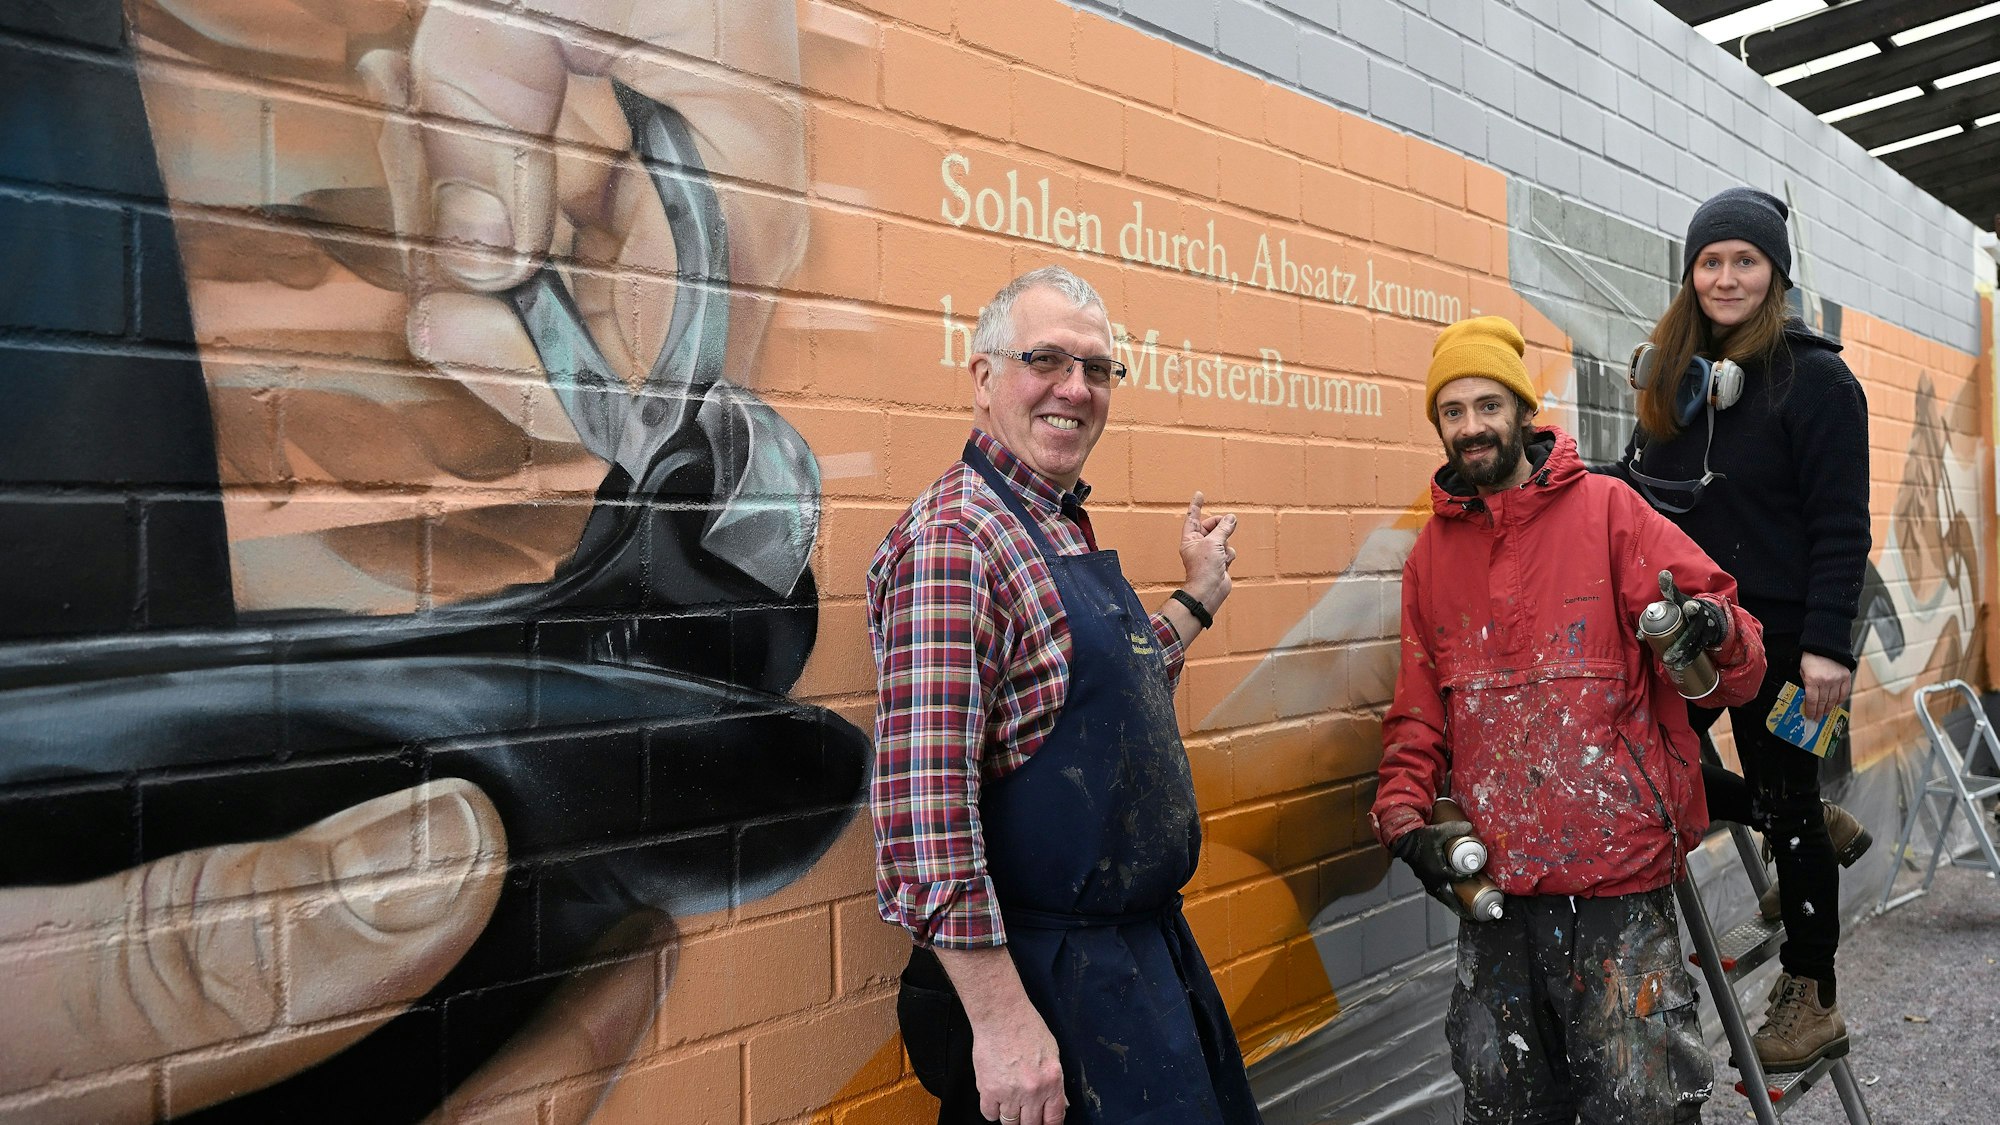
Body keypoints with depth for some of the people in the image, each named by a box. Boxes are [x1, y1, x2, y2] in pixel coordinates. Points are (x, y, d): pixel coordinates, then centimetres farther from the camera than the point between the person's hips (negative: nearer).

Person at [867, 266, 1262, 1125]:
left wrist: (1194, 600, 21)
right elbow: (923, 793, -27)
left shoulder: (1067, 532, 9)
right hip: (1051, 981, -9)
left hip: (1151, 948, 9)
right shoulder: (951, 539, -19)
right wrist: (1001, 1019, -26)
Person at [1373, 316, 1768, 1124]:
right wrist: (1403, 816, -1)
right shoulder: (1431, 553, 9)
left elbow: (1742, 670, -6)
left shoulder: (1606, 511, -2)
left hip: (1618, 881, -4)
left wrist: (1713, 628, -28)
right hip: (1492, 884, 4)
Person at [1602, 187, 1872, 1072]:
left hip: (1779, 630, -6)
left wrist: (1828, 645, -20)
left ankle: (1811, 998, 22)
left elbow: (1841, 525, -14)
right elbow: (1643, 490, 12)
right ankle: (1816, 831, 29)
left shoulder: (1814, 378, -9)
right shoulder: (1676, 377, 9)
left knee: (1786, 803, 4)